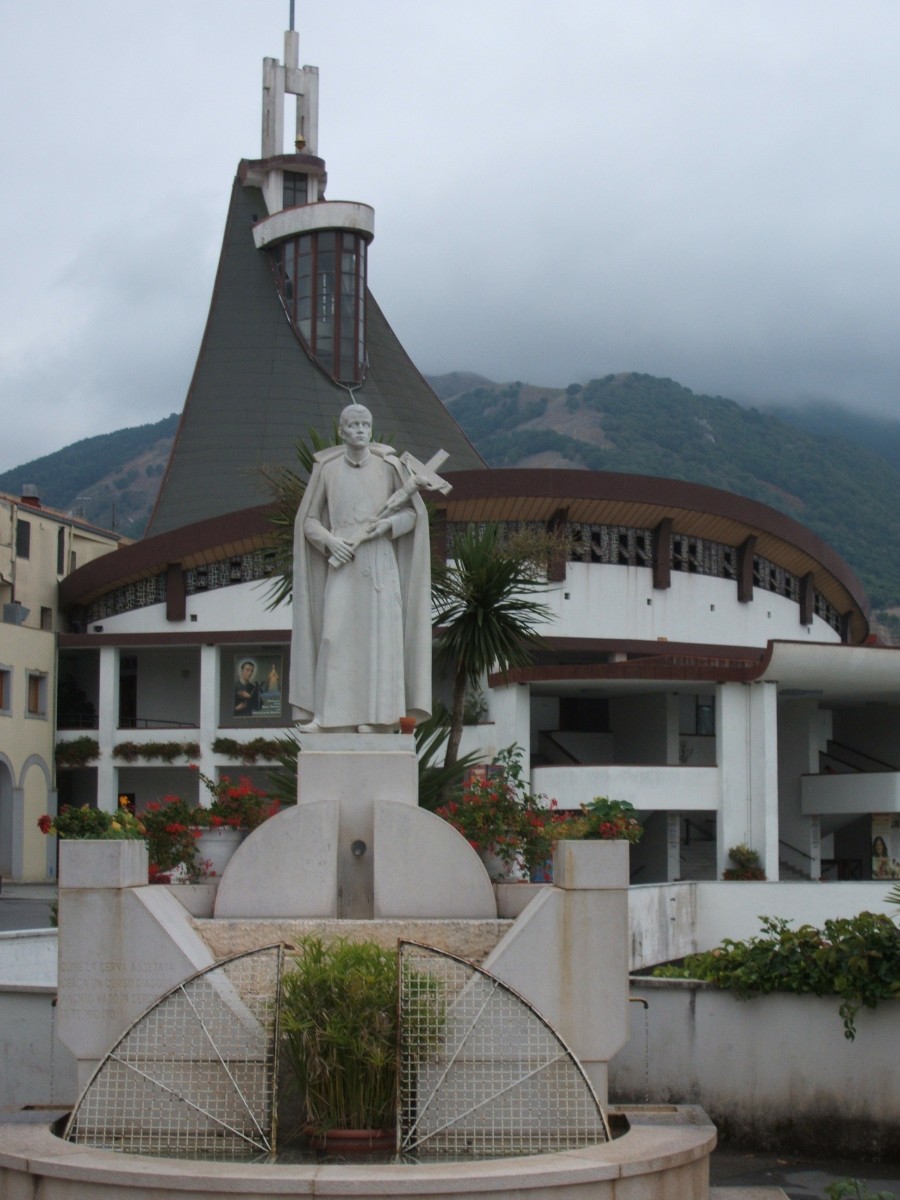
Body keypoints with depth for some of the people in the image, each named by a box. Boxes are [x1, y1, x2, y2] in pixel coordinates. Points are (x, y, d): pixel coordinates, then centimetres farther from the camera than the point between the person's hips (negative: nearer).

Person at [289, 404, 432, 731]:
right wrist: (331, 542, -12)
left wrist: (389, 524, -12)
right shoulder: (326, 468, 3)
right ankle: (326, 714, -6)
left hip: (381, 561, 0)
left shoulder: (388, 466, 2)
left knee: (378, 636, -4)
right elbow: (309, 521, 7)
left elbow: (413, 512, 8)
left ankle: (374, 714, 0)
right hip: (343, 563, 0)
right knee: (334, 635, -8)